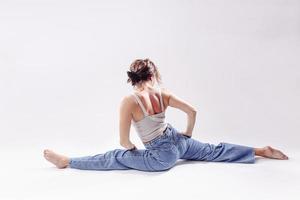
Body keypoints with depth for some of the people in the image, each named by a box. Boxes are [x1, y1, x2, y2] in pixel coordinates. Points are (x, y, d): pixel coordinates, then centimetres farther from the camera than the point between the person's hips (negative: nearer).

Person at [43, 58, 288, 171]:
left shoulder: (128, 102, -20)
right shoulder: (164, 94, -3)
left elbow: (124, 142, -17)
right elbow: (193, 111, 3)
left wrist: (132, 148, 6)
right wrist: (188, 134, 19)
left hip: (162, 156, -5)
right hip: (178, 141, 5)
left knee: (115, 158, 2)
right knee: (215, 151, 20)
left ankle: (66, 161, 9)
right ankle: (262, 150, 27)